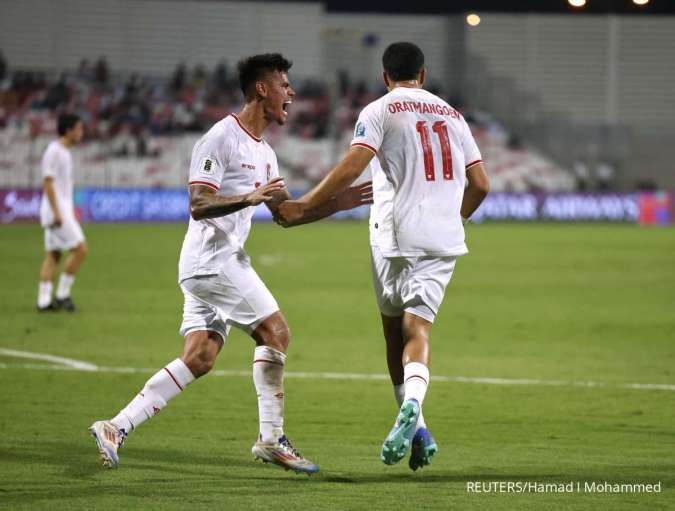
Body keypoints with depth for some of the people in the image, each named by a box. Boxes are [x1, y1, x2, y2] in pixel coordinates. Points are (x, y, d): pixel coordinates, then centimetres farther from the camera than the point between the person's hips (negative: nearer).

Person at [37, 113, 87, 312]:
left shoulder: (64, 152, 16)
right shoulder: (53, 151, -13)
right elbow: (48, 183, -18)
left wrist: (70, 212, 20)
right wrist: (57, 213, -22)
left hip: (62, 211, 10)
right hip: (57, 210, -10)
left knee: (53, 255, 7)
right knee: (80, 249, -10)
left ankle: (44, 300, 6)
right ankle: (62, 294, -5)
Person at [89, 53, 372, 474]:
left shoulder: (263, 153, 18)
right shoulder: (221, 139, -12)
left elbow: (286, 214, 23)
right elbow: (199, 205, -18)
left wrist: (340, 203, 13)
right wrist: (250, 198, -30)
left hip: (225, 261, 10)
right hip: (212, 260, -10)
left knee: (199, 359, 2)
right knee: (276, 332, -7)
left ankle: (117, 427, 0)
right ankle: (272, 438, -2)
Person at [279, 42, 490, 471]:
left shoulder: (379, 111, 0)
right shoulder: (451, 115, 15)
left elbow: (351, 168, -13)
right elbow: (480, 184, 14)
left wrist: (304, 206, -8)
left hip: (395, 237, -3)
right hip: (443, 241, 3)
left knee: (395, 330, 12)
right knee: (417, 330, -4)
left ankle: (417, 427, 6)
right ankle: (412, 404, -33)